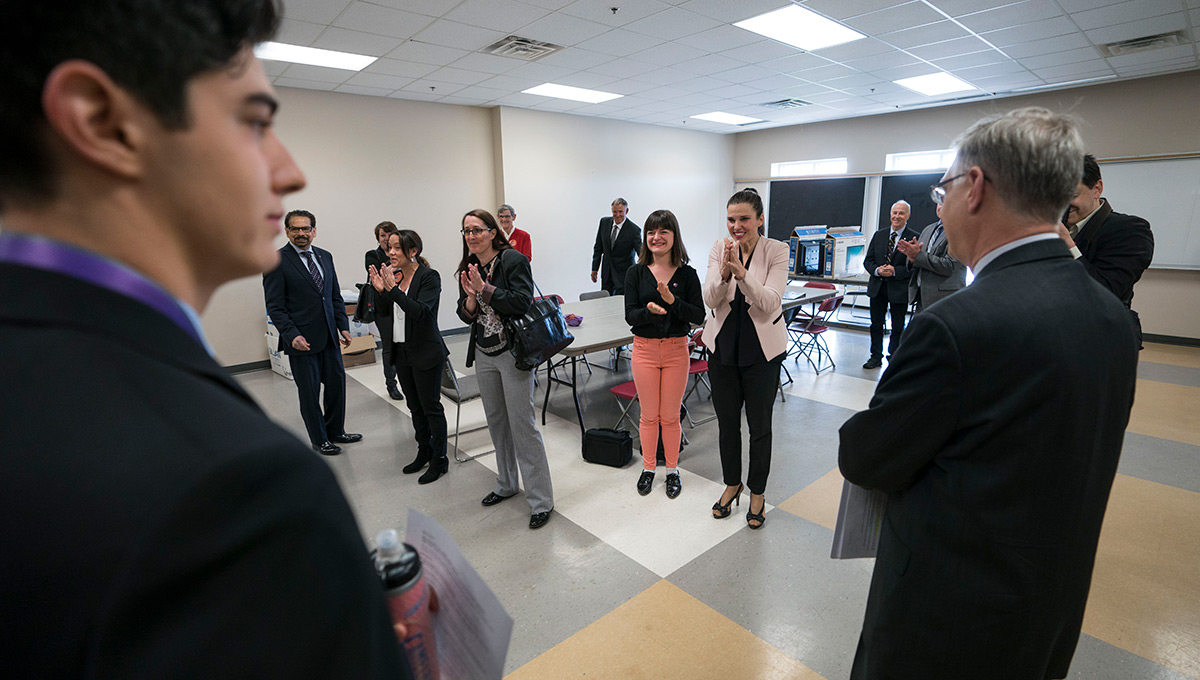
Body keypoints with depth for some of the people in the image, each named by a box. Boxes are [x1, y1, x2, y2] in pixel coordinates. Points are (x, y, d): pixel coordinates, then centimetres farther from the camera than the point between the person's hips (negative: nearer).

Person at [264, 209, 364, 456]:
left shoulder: (325, 257, 9)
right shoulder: (277, 261, -8)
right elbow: (275, 306, -10)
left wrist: (343, 326, 5)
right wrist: (292, 335, -20)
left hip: (329, 336, 6)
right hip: (302, 340, -5)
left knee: (337, 382, 13)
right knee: (309, 392, 7)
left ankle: (335, 430, 32)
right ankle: (319, 440, 23)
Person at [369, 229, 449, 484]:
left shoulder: (429, 277, -13)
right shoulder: (394, 275, 7)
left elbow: (421, 311, -25)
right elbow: (386, 313, 11)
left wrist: (393, 289, -28)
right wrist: (381, 291, -4)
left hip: (426, 353, -7)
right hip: (401, 351, 7)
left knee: (431, 406, 1)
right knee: (415, 406, 17)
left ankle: (439, 461, 15)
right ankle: (424, 453, 33)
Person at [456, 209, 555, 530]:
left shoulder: (513, 260, -12)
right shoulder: (468, 268, 8)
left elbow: (522, 302, -22)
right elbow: (465, 315, 7)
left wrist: (484, 289, -22)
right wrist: (471, 296, -13)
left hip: (513, 353, -7)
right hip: (484, 355, 7)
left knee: (522, 424, -5)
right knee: (496, 421, 18)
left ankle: (541, 500, 6)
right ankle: (507, 484, 36)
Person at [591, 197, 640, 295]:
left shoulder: (634, 230, -15)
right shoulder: (604, 222, 0)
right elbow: (598, 247, 8)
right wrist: (594, 268, 8)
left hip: (624, 275, -4)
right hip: (606, 273, 4)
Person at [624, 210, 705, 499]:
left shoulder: (687, 274, -4)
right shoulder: (636, 273, -3)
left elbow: (699, 316, -9)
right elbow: (630, 315, -8)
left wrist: (672, 300, -24)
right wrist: (649, 310, -29)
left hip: (676, 350, 0)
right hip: (644, 349, 1)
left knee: (670, 416, 9)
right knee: (649, 415, 11)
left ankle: (673, 470, 30)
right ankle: (648, 467, 32)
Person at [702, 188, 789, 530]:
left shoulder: (776, 250, -10)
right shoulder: (719, 248, -4)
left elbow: (770, 303, -20)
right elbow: (710, 300, -11)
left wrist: (742, 274, -34)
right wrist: (724, 274, -30)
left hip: (762, 350, -2)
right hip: (724, 347, 3)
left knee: (759, 426, 10)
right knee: (727, 421, 16)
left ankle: (757, 492, 32)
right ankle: (731, 484, 39)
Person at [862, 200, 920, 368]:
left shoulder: (914, 237, -6)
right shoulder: (879, 235, 8)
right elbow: (868, 260, 7)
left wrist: (895, 271, -22)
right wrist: (877, 270, -12)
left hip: (899, 289, -3)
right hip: (878, 287, 4)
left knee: (898, 327, 9)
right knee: (876, 324, 11)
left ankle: (893, 358, 23)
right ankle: (876, 357, 23)